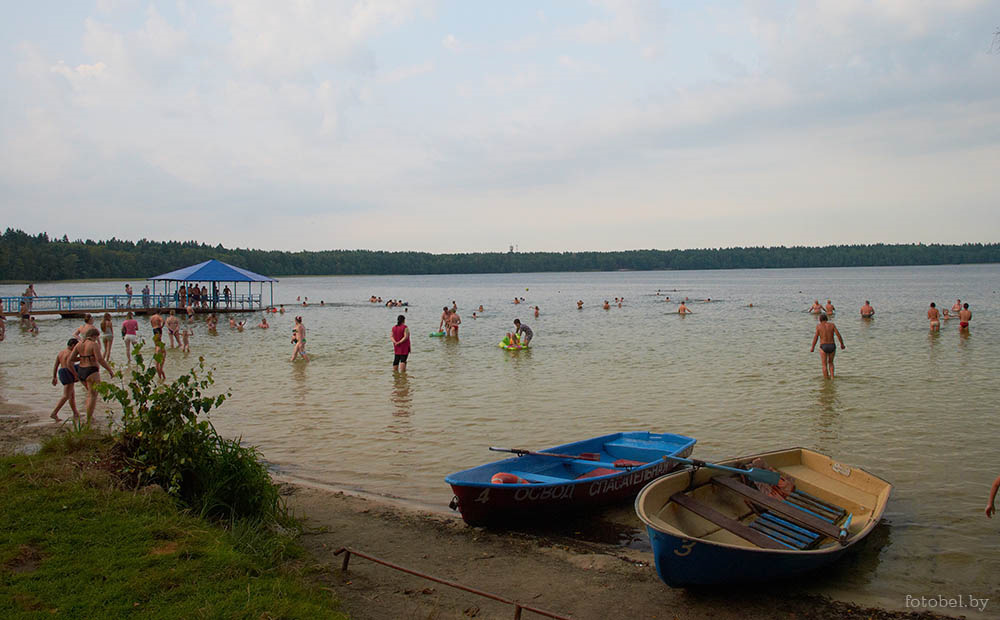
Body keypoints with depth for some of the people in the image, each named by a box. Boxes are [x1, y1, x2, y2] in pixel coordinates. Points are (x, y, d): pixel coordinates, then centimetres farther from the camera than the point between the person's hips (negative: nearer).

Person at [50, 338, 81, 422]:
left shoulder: (60, 353, 13)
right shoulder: (71, 353, -12)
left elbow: (55, 366, 12)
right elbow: (69, 365, -25)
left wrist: (54, 377, 14)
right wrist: (76, 375, -18)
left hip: (62, 374, 10)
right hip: (68, 374, -10)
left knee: (72, 395, 15)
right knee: (66, 396, -10)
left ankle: (76, 414, 20)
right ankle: (54, 413, -18)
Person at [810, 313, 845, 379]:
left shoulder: (819, 326, -3)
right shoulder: (832, 324, 2)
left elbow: (815, 338, -5)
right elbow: (838, 335, -4)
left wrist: (812, 348, 6)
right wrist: (842, 344, 10)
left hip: (823, 347, -3)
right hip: (832, 346, 3)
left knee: (824, 365, 8)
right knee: (830, 362, 25)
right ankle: (832, 377, 15)